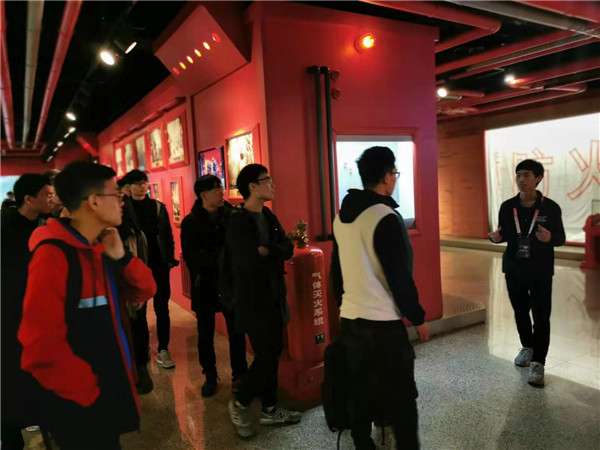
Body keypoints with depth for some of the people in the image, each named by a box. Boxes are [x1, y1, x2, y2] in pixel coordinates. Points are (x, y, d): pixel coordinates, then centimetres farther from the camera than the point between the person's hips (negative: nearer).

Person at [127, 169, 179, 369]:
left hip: (158, 265, 1)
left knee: (162, 309, 6)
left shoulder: (158, 207, 2)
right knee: (138, 310, 11)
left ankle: (163, 350, 16)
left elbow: (167, 235, 2)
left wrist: (170, 259, -6)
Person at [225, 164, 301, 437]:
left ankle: (270, 409, 27)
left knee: (273, 354, 13)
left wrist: (266, 250, -16)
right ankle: (239, 404, 20)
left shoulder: (268, 216, 9)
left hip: (273, 296, 8)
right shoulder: (238, 223, -16)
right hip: (253, 300, -8)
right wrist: (274, 253, -10)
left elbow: (288, 249, 1)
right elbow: (250, 261, -25)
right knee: (266, 356, -3)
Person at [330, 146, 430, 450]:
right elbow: (400, 276, -16)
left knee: (360, 385, 17)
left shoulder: (342, 215, 7)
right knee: (401, 392, 5)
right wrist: (418, 317, -5)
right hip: (382, 320, -8)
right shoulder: (385, 217, -17)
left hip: (350, 316, 8)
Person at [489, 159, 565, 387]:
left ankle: (538, 363, 7)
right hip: (514, 269, 3)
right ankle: (527, 347, 39)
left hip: (541, 271, -3)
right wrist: (496, 237, -16)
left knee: (541, 316, -2)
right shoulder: (507, 207, -1)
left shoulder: (550, 207, -8)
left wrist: (550, 237, -26)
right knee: (520, 312, 16)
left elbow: (561, 238, -3)